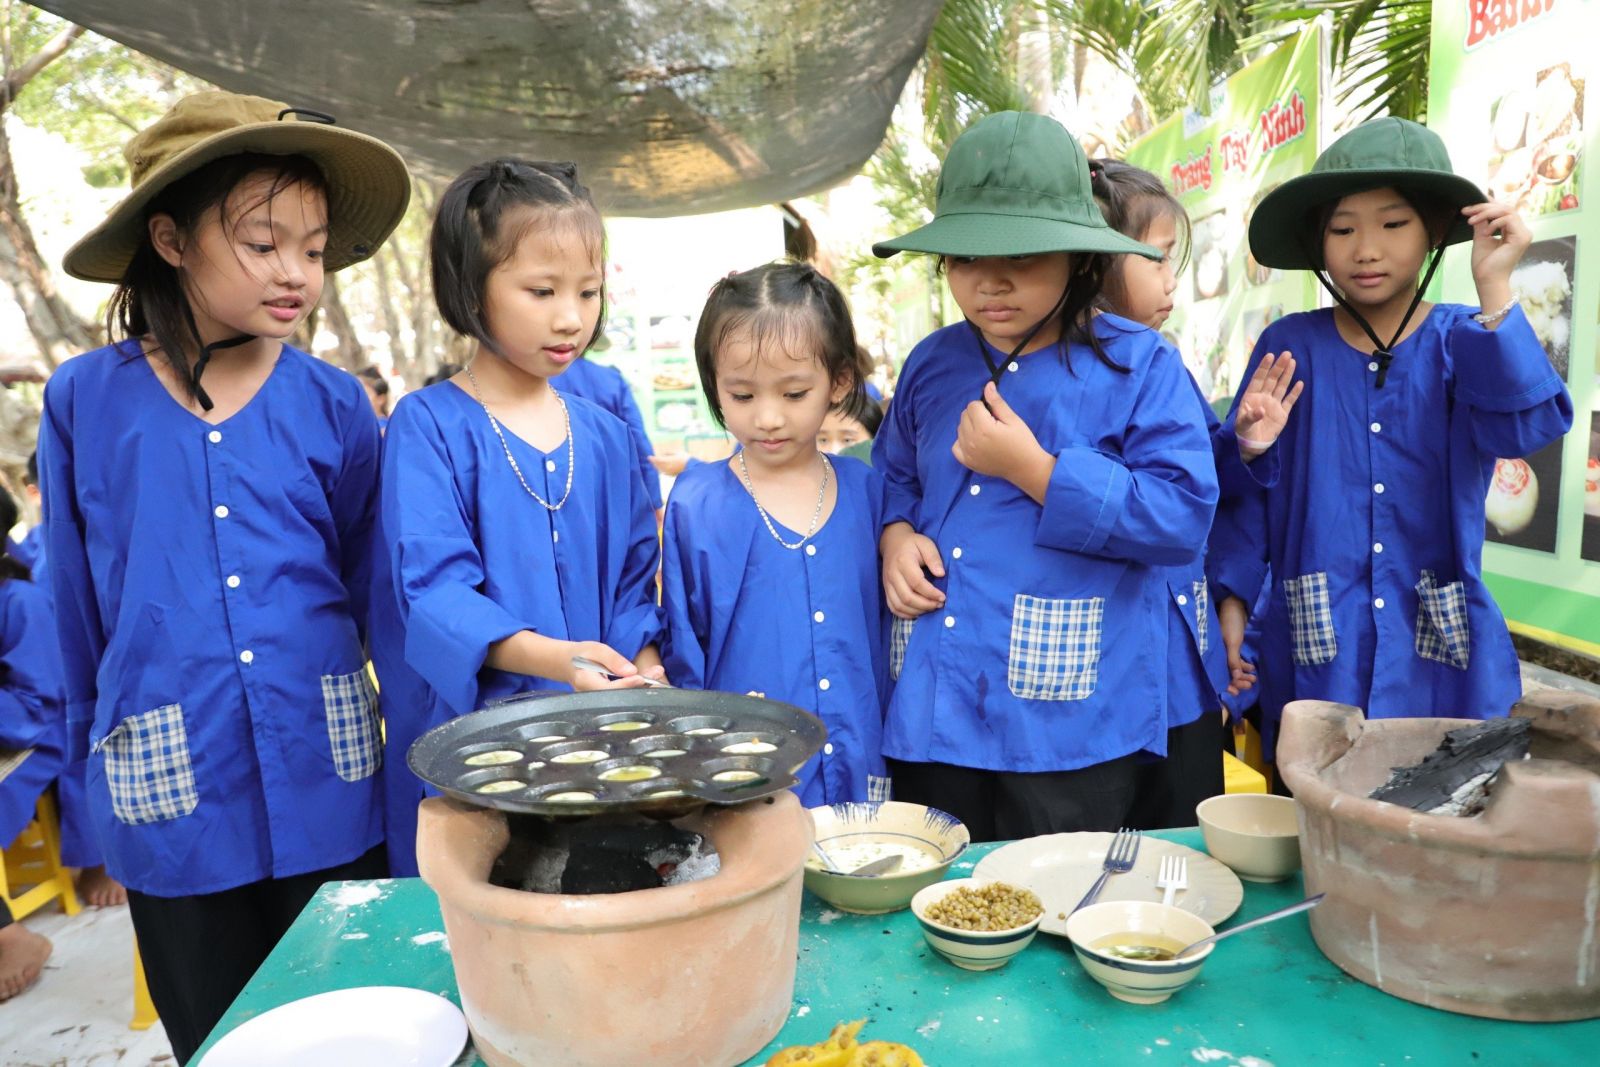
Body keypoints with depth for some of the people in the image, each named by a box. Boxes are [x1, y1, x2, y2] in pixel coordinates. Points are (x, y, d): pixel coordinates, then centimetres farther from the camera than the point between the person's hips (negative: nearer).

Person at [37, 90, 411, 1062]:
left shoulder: (335, 406, -3)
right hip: (171, 805, 0)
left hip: (329, 794, 0)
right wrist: (99, 753, 14)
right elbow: (78, 601, 7)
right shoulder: (85, 400, -3)